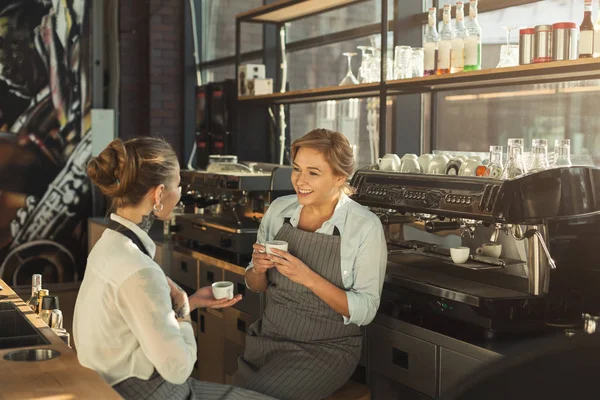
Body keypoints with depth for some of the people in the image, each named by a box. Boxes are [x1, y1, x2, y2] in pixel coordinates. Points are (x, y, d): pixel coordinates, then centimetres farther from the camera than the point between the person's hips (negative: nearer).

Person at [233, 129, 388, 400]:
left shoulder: (365, 226, -13)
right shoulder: (278, 209, -1)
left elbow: (365, 311, -13)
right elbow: (256, 286, 10)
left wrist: (308, 277, -25)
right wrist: (259, 269, -13)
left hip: (326, 347, -4)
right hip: (269, 336, 4)